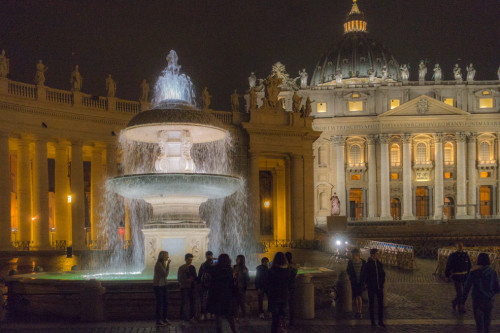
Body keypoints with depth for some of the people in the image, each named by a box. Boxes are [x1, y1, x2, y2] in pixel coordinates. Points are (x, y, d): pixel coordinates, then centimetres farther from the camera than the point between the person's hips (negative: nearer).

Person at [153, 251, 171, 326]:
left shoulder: (163, 263, 11)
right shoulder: (159, 264, -17)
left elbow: (166, 274, 10)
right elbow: (165, 274, -18)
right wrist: (168, 264, -13)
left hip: (163, 285, 9)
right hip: (158, 286, -9)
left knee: (165, 302, 11)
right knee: (160, 303, -4)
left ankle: (164, 318, 21)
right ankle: (158, 321, 2)